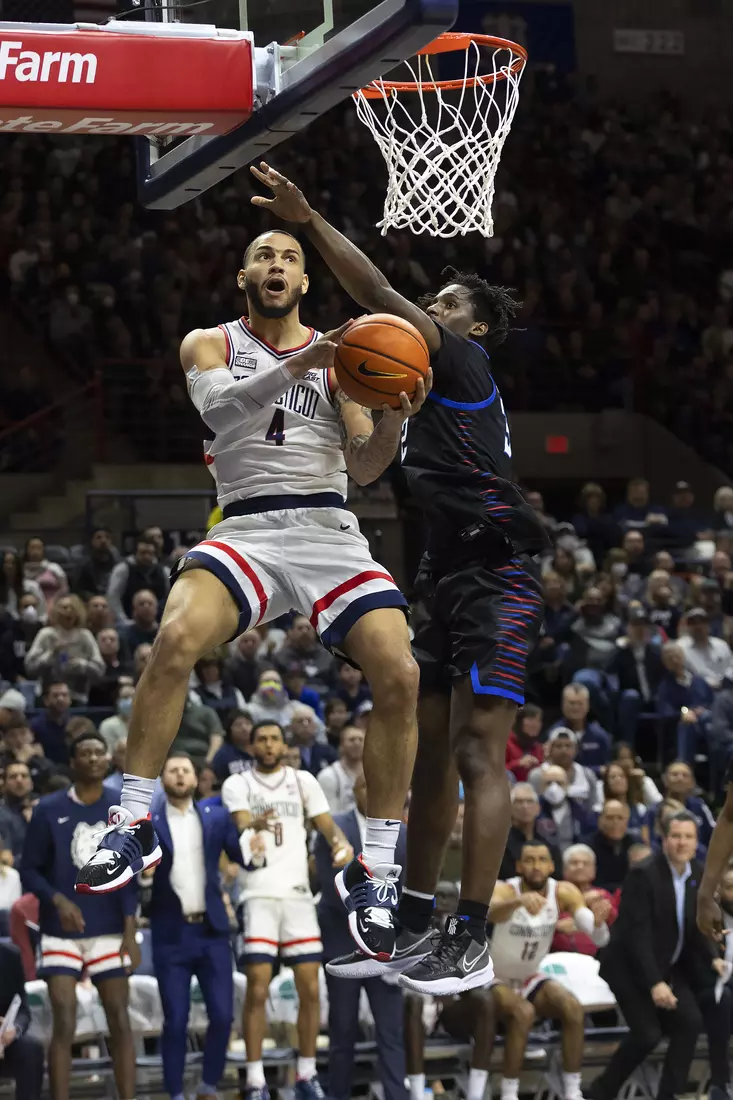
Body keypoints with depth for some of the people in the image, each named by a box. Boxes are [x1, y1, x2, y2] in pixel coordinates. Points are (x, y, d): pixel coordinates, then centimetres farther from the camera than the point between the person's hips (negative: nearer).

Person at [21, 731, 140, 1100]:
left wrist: (130, 931, -5)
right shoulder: (48, 810, 0)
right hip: (60, 932, -2)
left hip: (109, 931, 2)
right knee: (64, 1025, -8)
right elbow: (29, 870, 2)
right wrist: (58, 900, -15)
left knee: (120, 1022, -1)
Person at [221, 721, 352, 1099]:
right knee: (257, 989, -7)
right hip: (259, 895, -3)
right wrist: (255, 826, -36)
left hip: (299, 894, 3)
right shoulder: (237, 785, 3)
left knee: (310, 988, 3)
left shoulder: (303, 781, 11)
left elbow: (326, 823, 6)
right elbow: (240, 828, -11)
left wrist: (341, 842, -17)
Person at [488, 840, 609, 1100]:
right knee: (523, 1012, -32)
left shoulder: (563, 893, -12)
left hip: (530, 979, 5)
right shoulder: (505, 890, -23)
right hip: (495, 980, -4)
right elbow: (489, 912, -49)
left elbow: (600, 939, -20)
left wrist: (598, 920, -44)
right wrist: (519, 901, -71)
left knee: (573, 1008, -20)